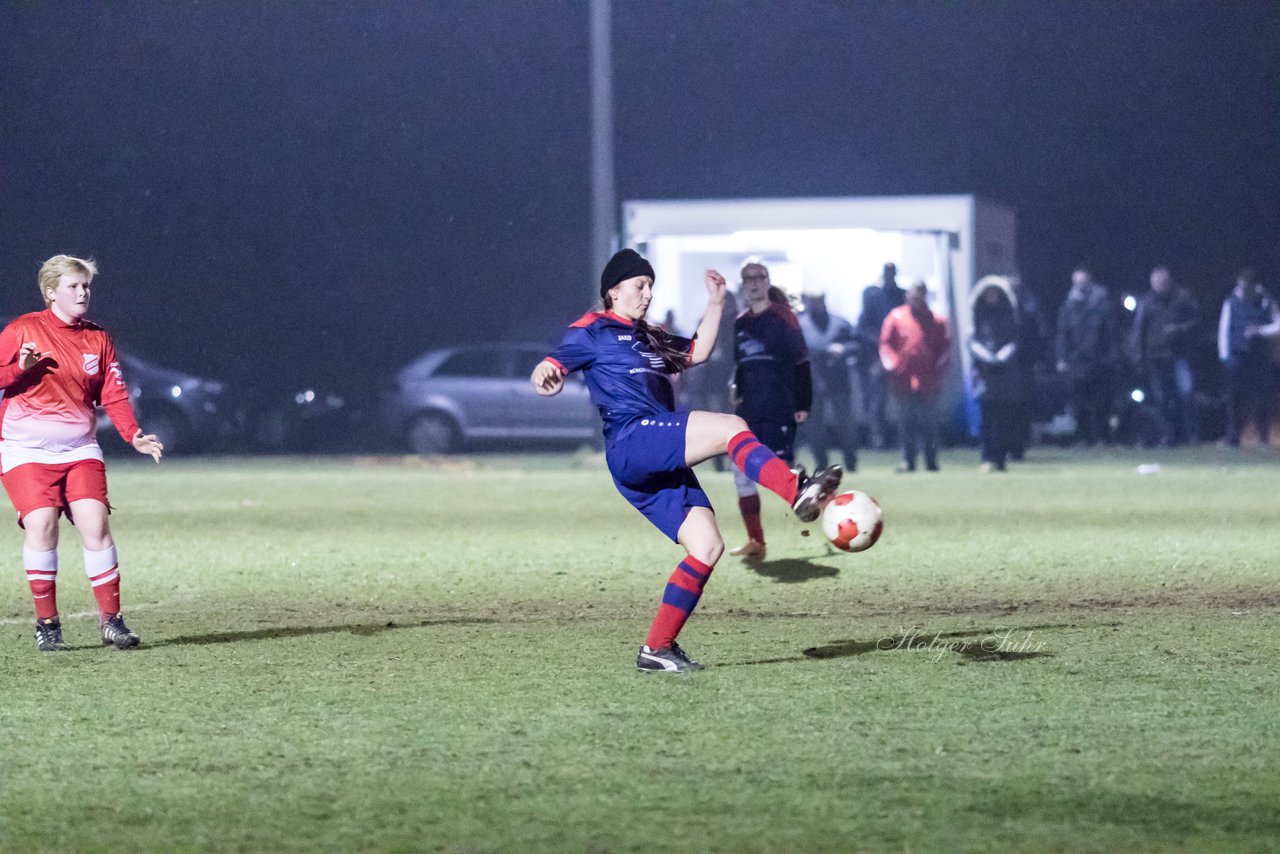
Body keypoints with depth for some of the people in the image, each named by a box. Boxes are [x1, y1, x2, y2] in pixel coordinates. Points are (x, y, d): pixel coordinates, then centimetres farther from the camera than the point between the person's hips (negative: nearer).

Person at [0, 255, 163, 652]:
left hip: (80, 451, 3)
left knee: (95, 523, -12)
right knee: (42, 524, -17)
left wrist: (134, 436, -9)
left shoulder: (97, 339, 8)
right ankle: (46, 622, -5)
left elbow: (114, 395, 6)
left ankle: (111, 619, -4)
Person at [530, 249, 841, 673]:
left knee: (707, 546, -3)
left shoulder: (650, 339, 30)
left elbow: (697, 352, 35)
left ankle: (657, 649, -1)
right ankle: (797, 493, -43)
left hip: (662, 462, 9)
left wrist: (715, 304, 25)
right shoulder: (593, 332, 6)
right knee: (730, 427, -25)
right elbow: (555, 364, -6)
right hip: (631, 442, -9)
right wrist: (545, 376, -30)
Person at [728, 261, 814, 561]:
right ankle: (755, 541, 7)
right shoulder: (741, 323, 13)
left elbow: (801, 361, -7)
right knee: (742, 474, 1)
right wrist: (737, 388, 8)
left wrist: (803, 404, -11)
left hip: (779, 409, -7)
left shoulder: (782, 317, -5)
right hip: (749, 410, 7)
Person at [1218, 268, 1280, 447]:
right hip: (1238, 357, -1)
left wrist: (1260, 331, -14)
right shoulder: (1231, 302, 4)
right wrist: (1225, 356, -1)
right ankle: (1233, 439, -1)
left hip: (1260, 356, 1)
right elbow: (1224, 329, 5)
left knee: (1262, 399, -1)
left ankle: (1264, 439, 7)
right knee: (1236, 399, -5)